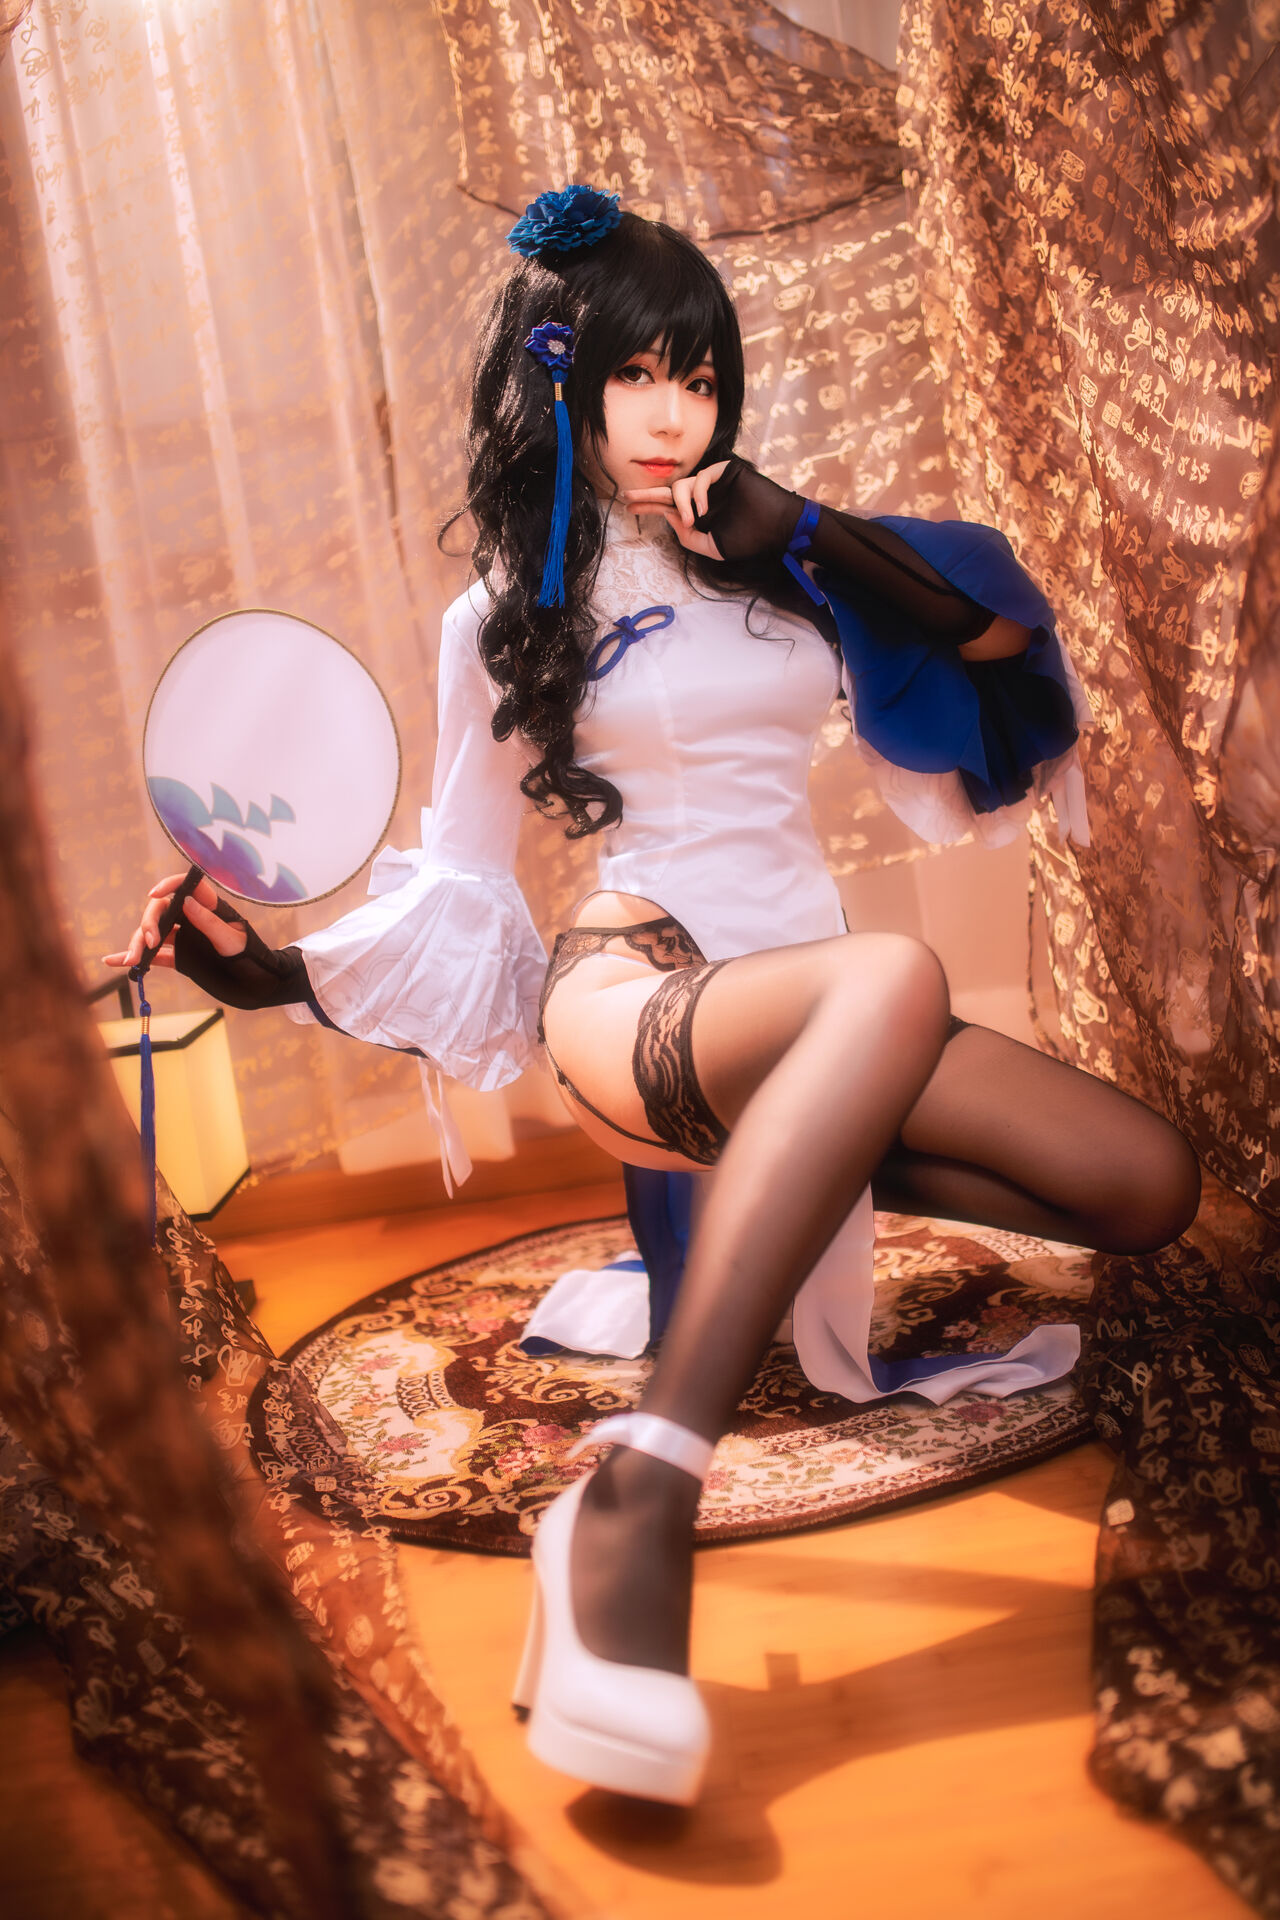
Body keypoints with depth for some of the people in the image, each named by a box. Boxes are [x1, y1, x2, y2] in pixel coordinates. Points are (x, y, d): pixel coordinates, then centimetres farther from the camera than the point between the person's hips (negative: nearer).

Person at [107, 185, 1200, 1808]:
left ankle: (793, 1165, 3)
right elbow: (456, 890, 10)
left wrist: (802, 534, 3)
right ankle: (633, 1507, -48)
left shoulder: (766, 561, 18)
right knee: (896, 977, -42)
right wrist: (274, 970, -6)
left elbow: (999, 640, 14)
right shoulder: (508, 619, 9)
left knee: (1149, 1182, -15)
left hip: (807, 1013, 5)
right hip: (635, 997, -5)